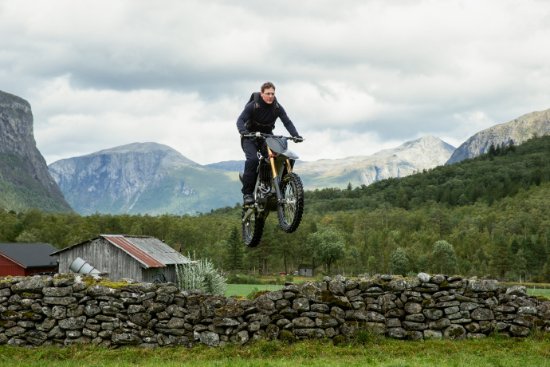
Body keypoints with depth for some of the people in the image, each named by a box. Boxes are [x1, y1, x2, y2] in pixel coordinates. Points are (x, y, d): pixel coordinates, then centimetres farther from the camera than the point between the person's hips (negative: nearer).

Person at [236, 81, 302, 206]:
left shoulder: (277, 107, -5)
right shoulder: (253, 106, -16)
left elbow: (287, 122, -10)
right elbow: (240, 120, -24)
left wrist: (295, 134, -27)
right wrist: (243, 131, -46)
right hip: (250, 138, -4)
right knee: (252, 159, -29)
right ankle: (247, 193, -26)